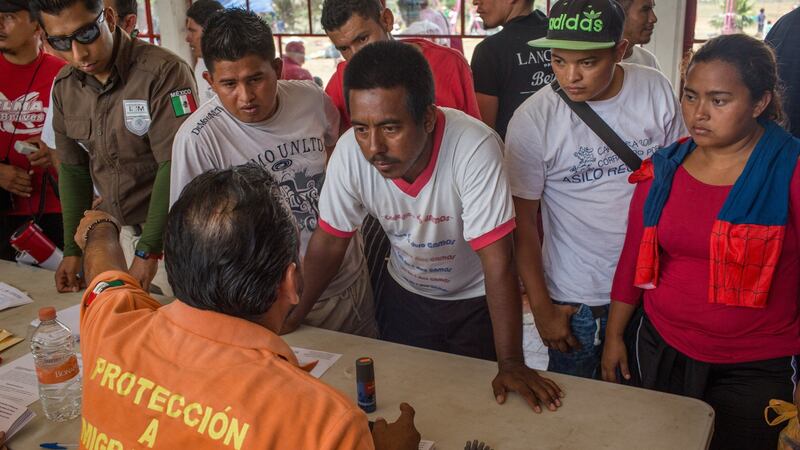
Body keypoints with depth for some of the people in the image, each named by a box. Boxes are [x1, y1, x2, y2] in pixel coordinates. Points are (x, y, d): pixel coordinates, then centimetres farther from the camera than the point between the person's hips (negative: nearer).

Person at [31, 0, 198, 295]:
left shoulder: (163, 72, -18)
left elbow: (175, 166, -21)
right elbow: (73, 169, 11)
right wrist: (72, 249, 7)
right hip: (121, 234, 6)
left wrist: (148, 250, -21)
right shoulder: (63, 88, 4)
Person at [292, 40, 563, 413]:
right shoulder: (350, 152, -24)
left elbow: (498, 262, -32)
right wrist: (288, 319, -13)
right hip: (406, 295, 3)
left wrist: (511, 363, -33)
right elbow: (329, 242, -10)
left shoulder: (475, 148, -35)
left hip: (477, 300, -3)